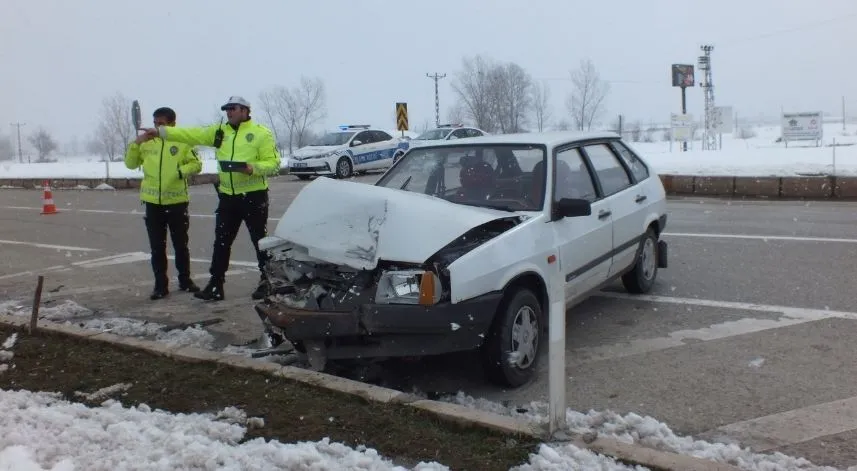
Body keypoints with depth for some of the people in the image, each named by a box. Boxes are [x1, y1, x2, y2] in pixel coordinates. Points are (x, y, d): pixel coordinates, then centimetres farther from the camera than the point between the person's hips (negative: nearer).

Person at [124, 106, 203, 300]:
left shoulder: (183, 141, -4)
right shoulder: (147, 142, 6)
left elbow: (196, 164, -2)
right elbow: (130, 164, 11)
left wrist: (181, 171, -18)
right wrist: (135, 144, -4)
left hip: (177, 201, -2)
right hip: (153, 202, 3)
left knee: (181, 244, 9)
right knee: (157, 247, 6)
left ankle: (185, 280, 23)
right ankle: (161, 285, 13)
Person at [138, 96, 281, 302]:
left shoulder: (261, 133, -5)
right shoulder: (220, 131, 11)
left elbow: (273, 163, -10)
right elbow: (191, 134, 7)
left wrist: (253, 168, -26)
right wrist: (161, 131, 0)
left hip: (254, 196, -6)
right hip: (228, 196, 6)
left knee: (260, 241, 3)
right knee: (221, 243, 8)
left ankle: (267, 282, 17)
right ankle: (216, 286, 16)